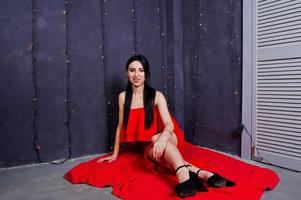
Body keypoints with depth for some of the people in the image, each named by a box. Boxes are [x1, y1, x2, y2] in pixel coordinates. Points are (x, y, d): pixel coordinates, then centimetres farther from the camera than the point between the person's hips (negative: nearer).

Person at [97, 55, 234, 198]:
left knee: (156, 138, -36)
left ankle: (184, 176, -55)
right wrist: (115, 154, 10)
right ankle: (200, 174, -43)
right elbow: (121, 126, 8)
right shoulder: (123, 97, 2)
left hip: (160, 143, -1)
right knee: (158, 151, -33)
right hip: (148, 148, 2)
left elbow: (169, 124, -17)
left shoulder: (156, 96, -6)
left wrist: (162, 138, -39)